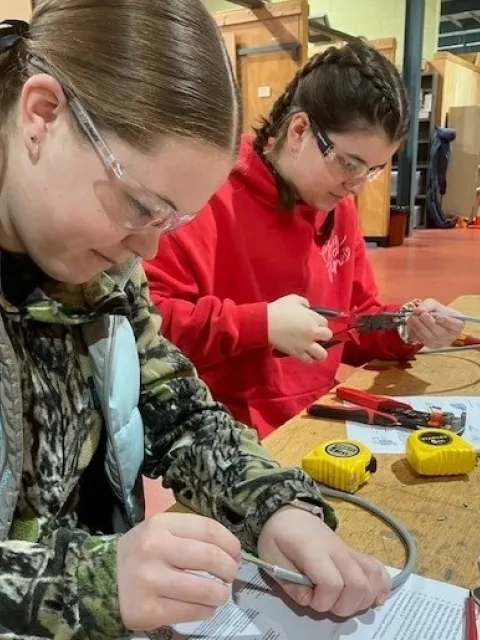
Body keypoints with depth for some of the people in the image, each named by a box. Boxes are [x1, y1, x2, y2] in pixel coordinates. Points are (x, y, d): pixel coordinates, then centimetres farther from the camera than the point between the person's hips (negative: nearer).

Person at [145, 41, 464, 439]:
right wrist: (259, 324, -23)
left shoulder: (339, 209, 8)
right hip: (229, 436, -7)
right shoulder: (213, 199, -16)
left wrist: (402, 329, -2)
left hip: (317, 423, 8)